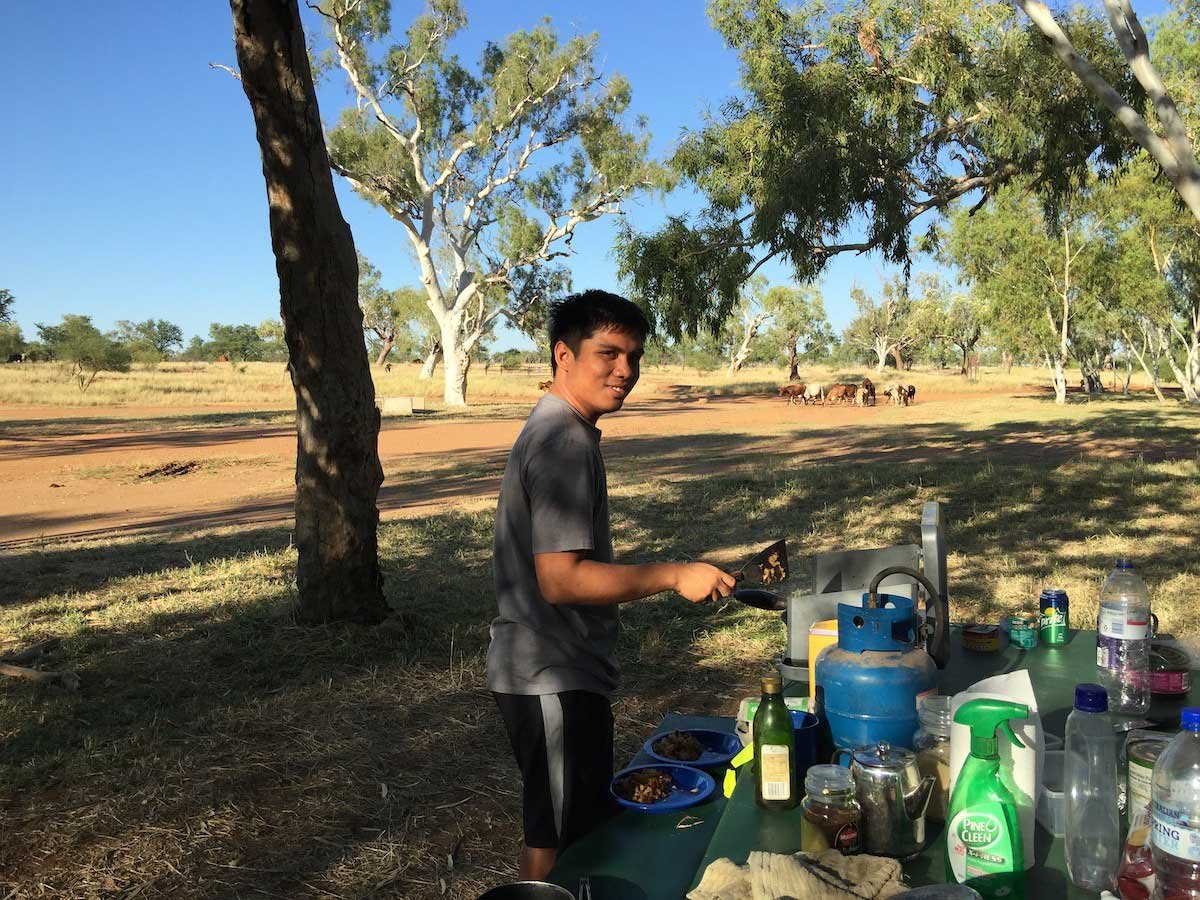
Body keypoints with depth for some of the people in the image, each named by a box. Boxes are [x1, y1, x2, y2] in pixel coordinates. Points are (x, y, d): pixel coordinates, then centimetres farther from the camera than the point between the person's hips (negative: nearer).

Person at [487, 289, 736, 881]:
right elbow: (560, 580, -28)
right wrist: (675, 576, -22)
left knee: (581, 829, 23)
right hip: (554, 680, -10)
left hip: (555, 671, 10)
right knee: (556, 843, 5)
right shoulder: (566, 441, -21)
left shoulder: (554, 431, 11)